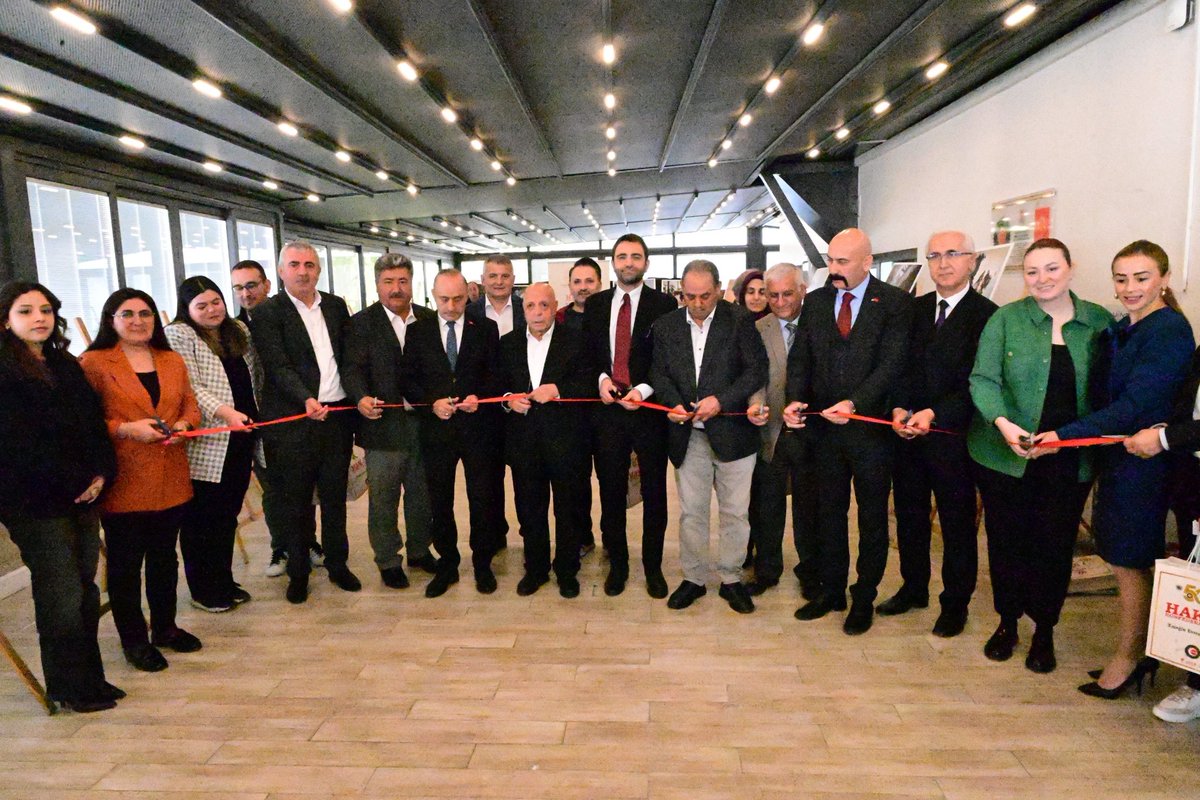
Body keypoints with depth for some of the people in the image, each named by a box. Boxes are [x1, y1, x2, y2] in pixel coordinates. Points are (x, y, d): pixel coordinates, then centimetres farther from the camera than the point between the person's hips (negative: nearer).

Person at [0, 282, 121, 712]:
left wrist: (100, 474, 1)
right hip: (37, 502, -6)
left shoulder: (66, 365, 15)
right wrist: (74, 484, -10)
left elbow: (94, 423, 14)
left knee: (86, 591, 10)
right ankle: (68, 686, 14)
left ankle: (89, 678, 21)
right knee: (63, 595, -1)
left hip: (83, 497, 6)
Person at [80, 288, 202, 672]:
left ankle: (165, 627, 32)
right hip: (123, 481, -5)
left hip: (171, 478, 5)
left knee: (165, 556, 17)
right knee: (125, 562, 6)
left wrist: (183, 424, -6)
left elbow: (190, 405, 15)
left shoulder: (173, 361, 13)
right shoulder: (93, 363, -5)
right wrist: (126, 429, -21)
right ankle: (134, 640, 21)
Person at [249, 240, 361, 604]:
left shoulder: (336, 305, 12)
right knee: (296, 502, 8)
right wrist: (306, 400, -29)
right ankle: (298, 572, 24)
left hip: (336, 416, 4)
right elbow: (279, 366, -14)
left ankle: (337, 564, 28)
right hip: (292, 422, -4)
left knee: (335, 497, 13)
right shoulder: (267, 313, -3)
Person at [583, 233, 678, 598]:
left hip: (649, 408, -2)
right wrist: (601, 378, -7)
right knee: (611, 492, 11)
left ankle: (653, 566, 25)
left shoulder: (664, 304, -2)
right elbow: (587, 352, 11)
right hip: (607, 408, 3)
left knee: (654, 493, 9)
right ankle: (617, 564, 28)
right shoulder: (595, 304, 9)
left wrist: (644, 389, -15)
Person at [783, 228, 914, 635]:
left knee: (872, 517, 11)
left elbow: (892, 365, -14)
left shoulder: (895, 302, -6)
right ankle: (831, 590, 31)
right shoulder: (815, 301, 6)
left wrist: (854, 403, -26)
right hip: (824, 426, 4)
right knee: (829, 512, 15)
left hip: (871, 425, -3)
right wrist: (796, 399, -13)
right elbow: (800, 358, 4)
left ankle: (864, 597, 28)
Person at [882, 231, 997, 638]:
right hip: (907, 431, 5)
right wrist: (899, 408, -9)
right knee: (909, 514, 16)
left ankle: (955, 603, 26)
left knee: (957, 522, 9)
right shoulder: (914, 309, 9)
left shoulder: (986, 314, -8)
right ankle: (914, 588, 35)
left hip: (953, 434, -5)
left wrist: (934, 414, -23)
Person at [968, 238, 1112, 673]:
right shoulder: (1005, 318, -3)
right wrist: (1002, 423, -23)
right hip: (1005, 454, -1)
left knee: (1055, 544, 9)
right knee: (1006, 540, 9)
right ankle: (1007, 621, 31)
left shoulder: (1100, 321, 3)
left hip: (1069, 461, 1)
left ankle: (1044, 630, 29)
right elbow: (983, 379, -8)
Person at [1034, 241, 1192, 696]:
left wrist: (1065, 435, -25)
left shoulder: (1169, 331, -15)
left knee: (1130, 561, 4)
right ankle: (1142, 652, 30)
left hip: (1142, 459, -8)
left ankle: (1127, 658, 20)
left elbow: (1136, 406, -22)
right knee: (1127, 559, 16)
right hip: (1116, 457, 8)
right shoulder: (1120, 330, 10)